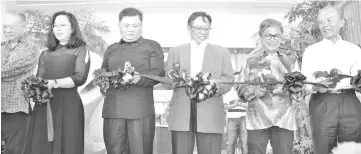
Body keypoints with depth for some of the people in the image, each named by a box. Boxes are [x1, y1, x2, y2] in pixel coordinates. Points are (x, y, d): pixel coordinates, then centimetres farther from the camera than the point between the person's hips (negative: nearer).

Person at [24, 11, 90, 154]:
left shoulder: (80, 50, 7)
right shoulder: (45, 54, 20)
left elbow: (80, 77, -6)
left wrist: (53, 83, -17)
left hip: (68, 104, -4)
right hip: (44, 105, 4)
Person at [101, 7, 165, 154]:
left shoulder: (152, 46, 9)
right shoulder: (111, 49, 22)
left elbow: (159, 73, -2)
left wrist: (140, 78, -22)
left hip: (141, 109, -3)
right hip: (113, 109, 4)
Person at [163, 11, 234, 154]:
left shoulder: (222, 52, 14)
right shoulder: (175, 51, 13)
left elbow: (229, 80, 6)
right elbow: (166, 83, 9)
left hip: (211, 116, 0)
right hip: (181, 116, 1)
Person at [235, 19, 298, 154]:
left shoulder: (290, 59, 13)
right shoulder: (251, 59, 9)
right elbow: (240, 88, 8)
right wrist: (253, 90, -12)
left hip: (284, 119, 1)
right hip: (257, 118, -1)